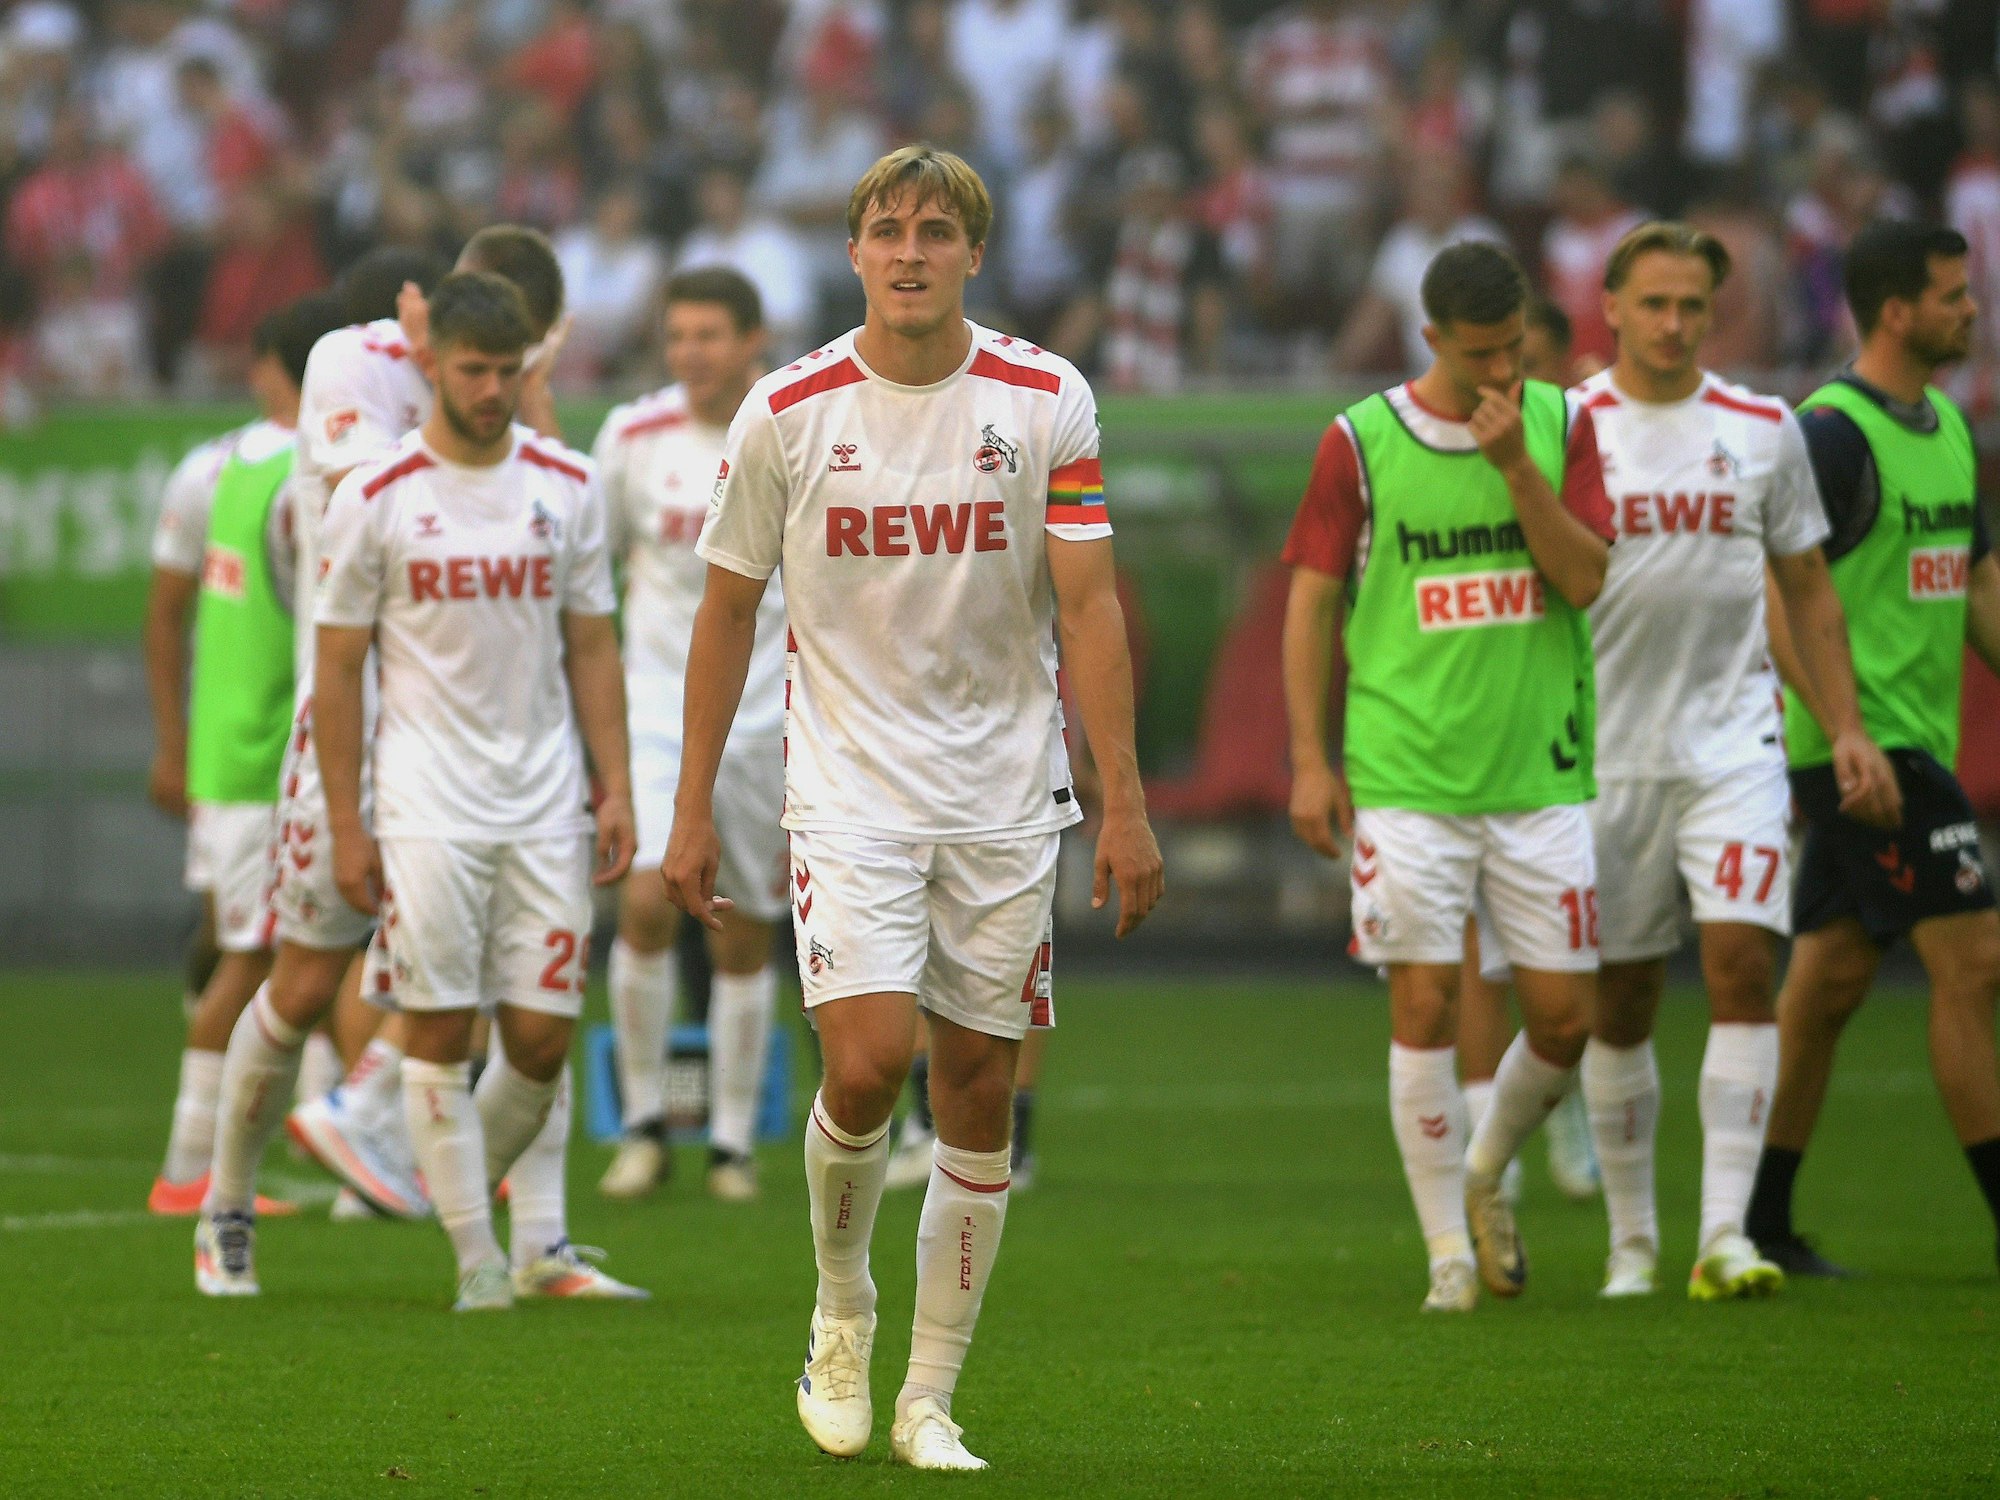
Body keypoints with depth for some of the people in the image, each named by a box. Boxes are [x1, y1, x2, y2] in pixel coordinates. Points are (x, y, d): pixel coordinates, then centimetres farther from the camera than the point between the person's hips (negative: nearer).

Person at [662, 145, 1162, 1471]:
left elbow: (1088, 608, -2)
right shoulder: (789, 411, -2)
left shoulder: (1046, 400, -2)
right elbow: (729, 607, 7)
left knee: (978, 1088, 3)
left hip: (1004, 797, 1)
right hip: (850, 783, -1)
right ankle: (842, 1312, 9)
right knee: (868, 1056, -18)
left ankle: (930, 1400, 13)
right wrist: (694, 805, 6)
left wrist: (1123, 802, -8)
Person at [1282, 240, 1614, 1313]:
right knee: (1425, 1006, -5)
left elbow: (1587, 580, -4)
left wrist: (1515, 464, -16)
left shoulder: (1562, 426, 5)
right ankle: (1449, 1248, 5)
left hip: (1539, 774, 2)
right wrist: (1310, 762, -2)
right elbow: (1311, 601, 3)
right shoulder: (1360, 442, -1)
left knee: (1564, 1015, 1)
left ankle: (1485, 1175, 28)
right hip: (1404, 777, -2)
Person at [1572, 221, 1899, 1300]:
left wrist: (1846, 728, 8)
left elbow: (1807, 589, 15)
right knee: (1621, 1000, 4)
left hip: (1732, 743, 1)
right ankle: (1632, 1240, 17)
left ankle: (1725, 1232, -15)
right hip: (1608, 753, -1)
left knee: (1743, 964, -14)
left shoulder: (1763, 431, 6)